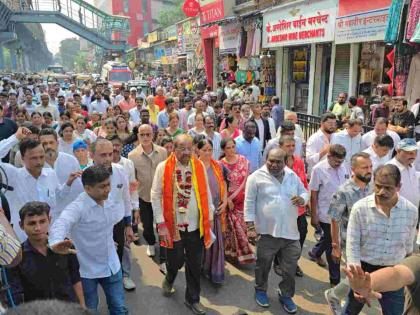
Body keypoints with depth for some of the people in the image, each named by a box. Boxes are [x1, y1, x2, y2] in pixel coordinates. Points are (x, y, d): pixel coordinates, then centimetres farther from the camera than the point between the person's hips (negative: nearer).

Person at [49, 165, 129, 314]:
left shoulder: (109, 201, -3)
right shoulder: (77, 207, -25)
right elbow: (60, 225, -44)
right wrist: (55, 242, -63)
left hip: (112, 266, 5)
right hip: (88, 271, -5)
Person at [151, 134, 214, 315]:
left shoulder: (199, 166, -1)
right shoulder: (163, 167, -9)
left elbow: (206, 193, 5)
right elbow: (156, 196, -8)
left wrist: (209, 216, 6)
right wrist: (161, 223, -10)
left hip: (196, 225, 2)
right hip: (173, 225, -2)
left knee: (195, 265, 12)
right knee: (176, 261, 11)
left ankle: (192, 299, 32)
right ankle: (169, 280, 46)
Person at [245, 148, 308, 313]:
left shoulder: (293, 176, 6)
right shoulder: (256, 177, -8)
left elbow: (305, 193, 16)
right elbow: (249, 203, -7)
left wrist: (302, 199, -9)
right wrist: (250, 226, -11)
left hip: (290, 232, 4)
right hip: (267, 231, -3)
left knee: (290, 268, 12)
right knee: (263, 265, 15)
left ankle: (286, 295, 34)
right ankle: (260, 290, 40)